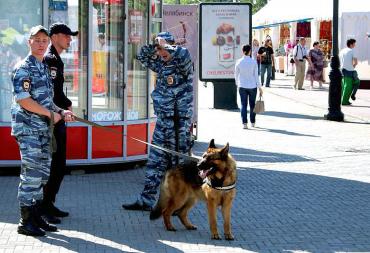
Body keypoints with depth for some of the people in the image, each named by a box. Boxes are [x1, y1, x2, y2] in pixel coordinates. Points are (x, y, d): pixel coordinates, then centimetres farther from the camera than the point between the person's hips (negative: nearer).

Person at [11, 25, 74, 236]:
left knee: (42, 174, 11)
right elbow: (23, 100, -19)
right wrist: (51, 114, -13)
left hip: (44, 129, 9)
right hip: (28, 128, -9)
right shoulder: (23, 68, -10)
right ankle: (26, 222, -2)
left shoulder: (44, 68, 17)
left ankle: (36, 217, 18)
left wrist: (61, 112, 7)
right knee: (31, 174, -8)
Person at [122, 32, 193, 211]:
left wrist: (165, 45, -18)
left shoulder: (182, 64, -9)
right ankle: (145, 201, 15)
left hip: (178, 123, -7)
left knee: (177, 163, -1)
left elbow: (183, 55, -31)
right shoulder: (161, 65, 12)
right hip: (162, 121, 8)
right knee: (155, 161, 10)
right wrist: (153, 46, 5)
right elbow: (143, 57, 23)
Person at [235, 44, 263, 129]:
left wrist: (237, 83, 24)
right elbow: (256, 75, -6)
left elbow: (236, 74, 6)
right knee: (252, 105, 13)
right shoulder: (253, 62, -8)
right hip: (252, 86, 0)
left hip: (242, 86, 0)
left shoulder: (238, 62, -4)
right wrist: (259, 87, 1)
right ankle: (253, 122, 23)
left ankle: (244, 123, -5)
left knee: (243, 105, 3)